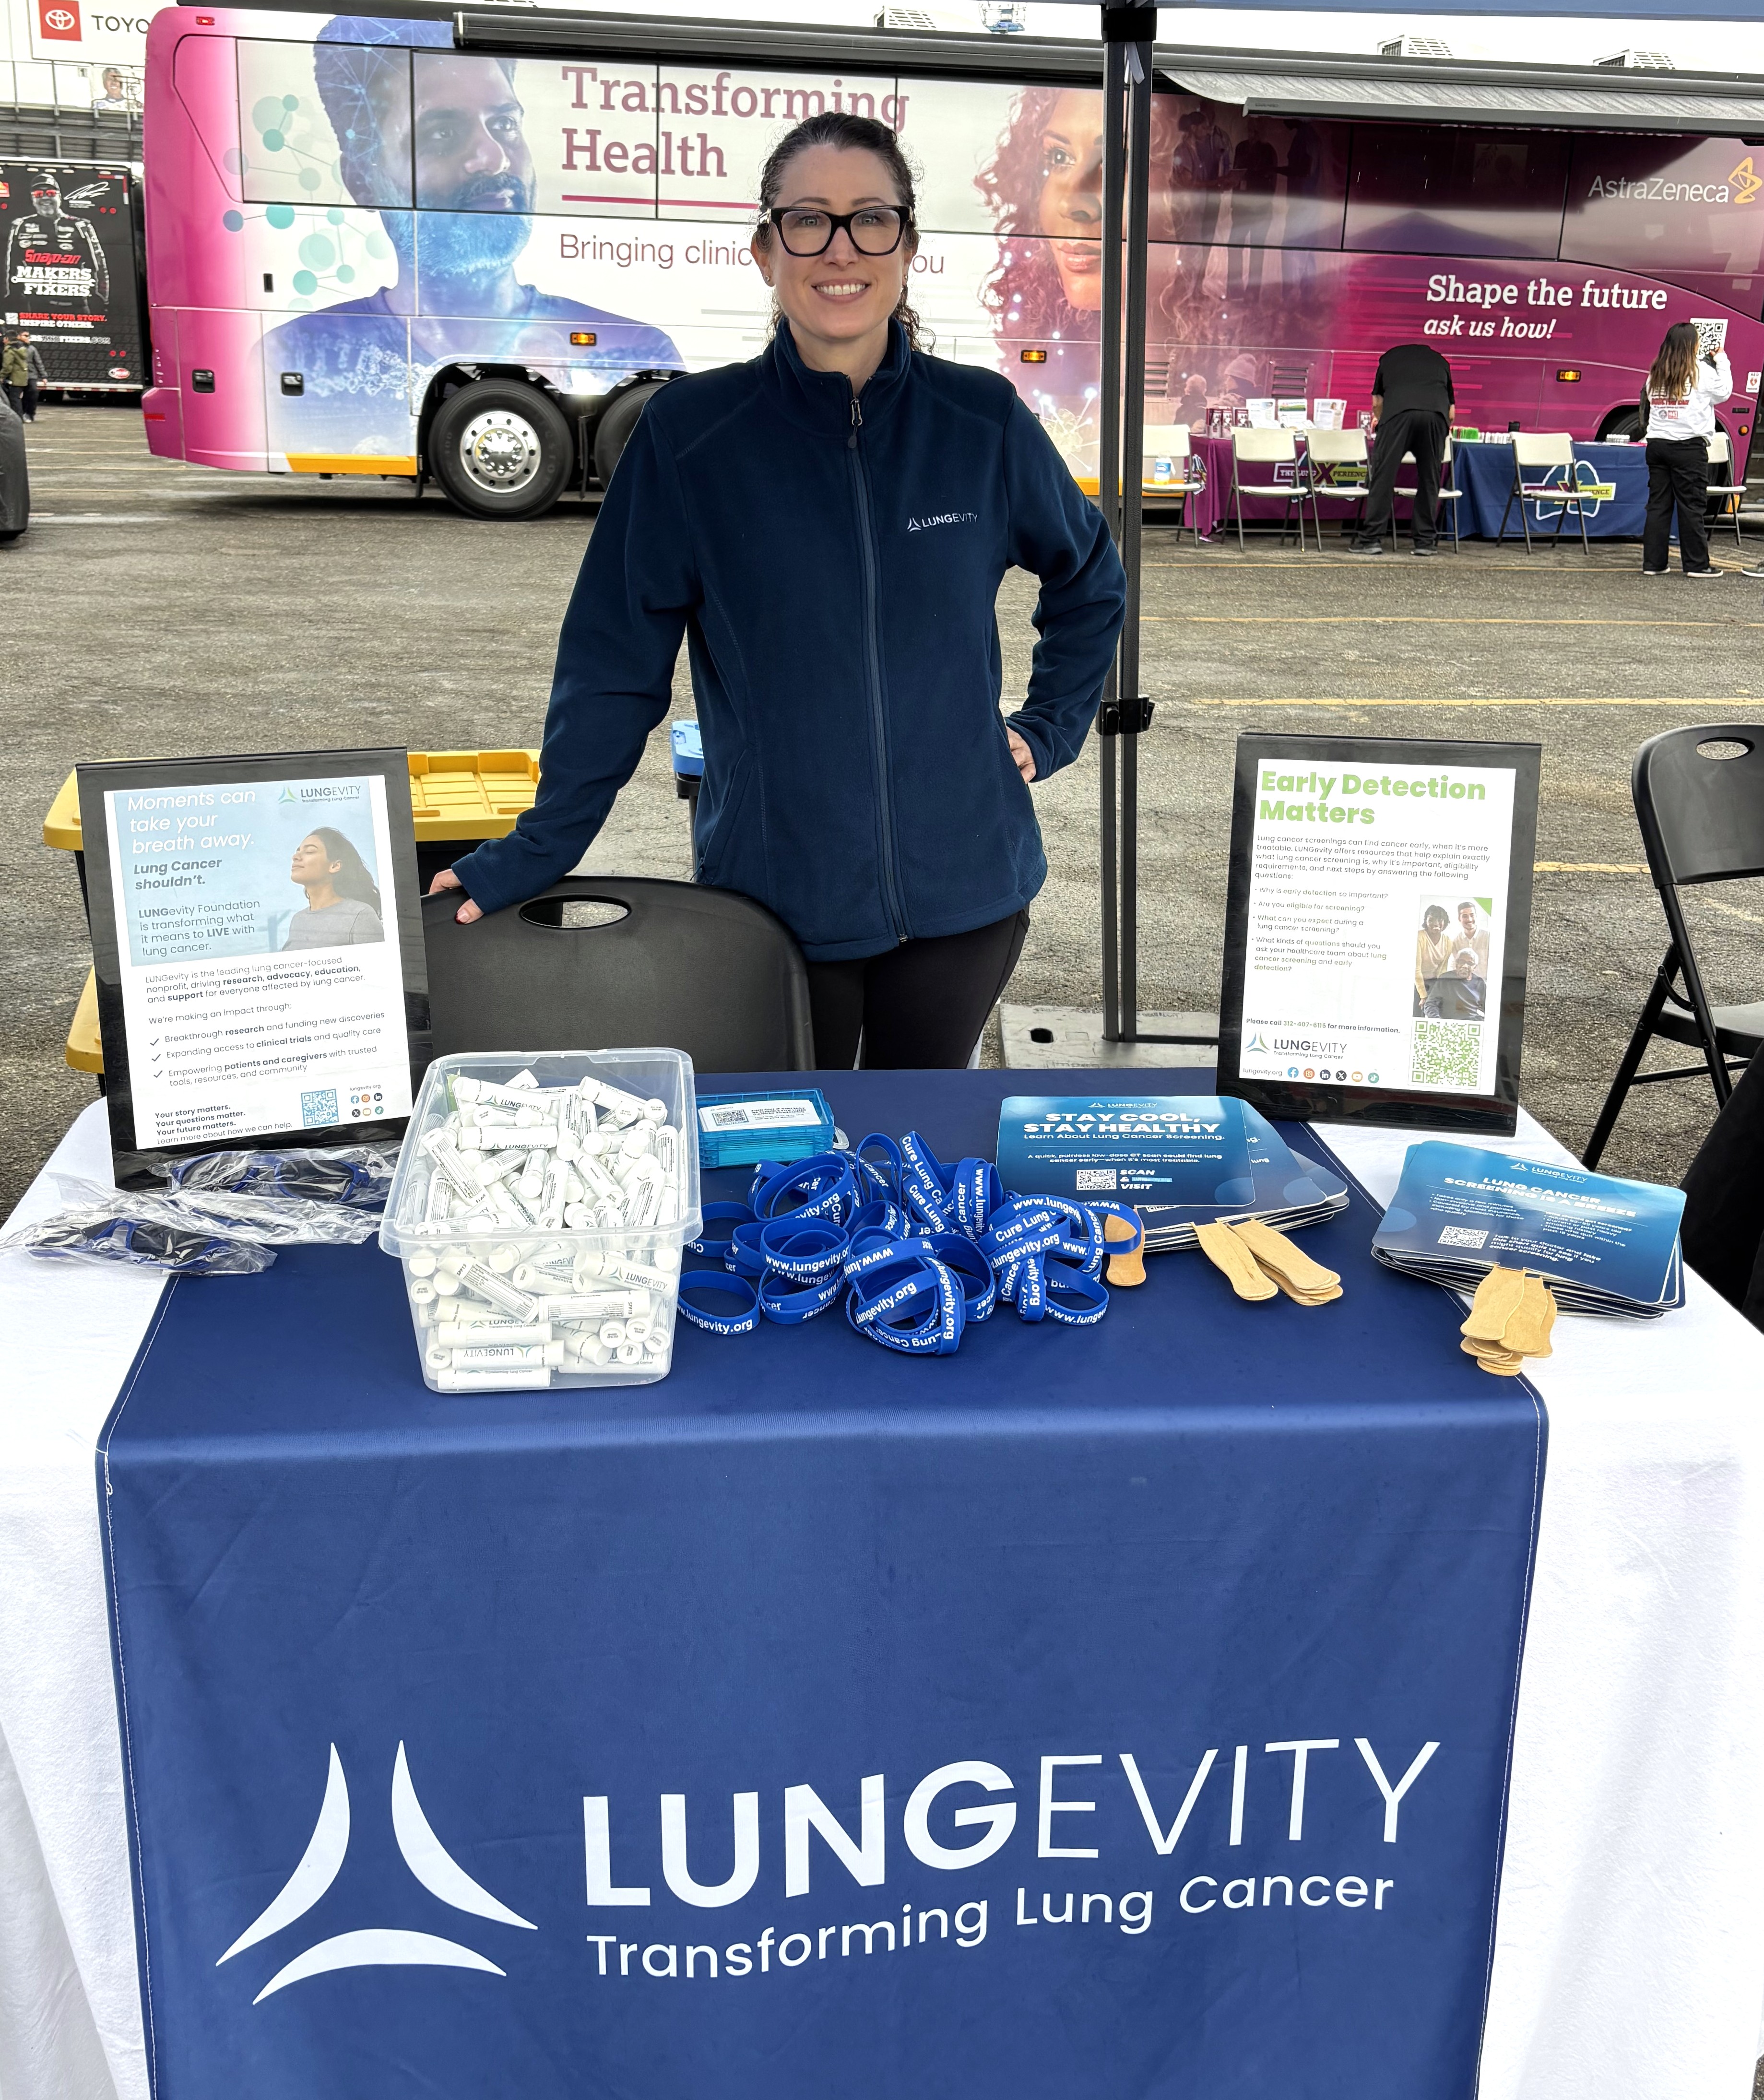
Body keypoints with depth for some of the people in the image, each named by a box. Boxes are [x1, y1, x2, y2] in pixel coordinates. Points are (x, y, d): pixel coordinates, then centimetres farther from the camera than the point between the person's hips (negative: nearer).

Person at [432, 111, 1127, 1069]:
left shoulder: (983, 423, -1)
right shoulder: (692, 434, -7)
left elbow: (1091, 578, 17)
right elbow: (613, 669, -3)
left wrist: (1046, 731, 9)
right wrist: (528, 858, -4)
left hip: (960, 898, 2)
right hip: (775, 902, -1)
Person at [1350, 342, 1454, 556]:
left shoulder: (1389, 358, 33)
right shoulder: (1440, 361, 35)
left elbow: (1377, 402, 37)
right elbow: (1451, 413, 34)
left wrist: (1378, 419, 59)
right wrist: (1446, 427, 54)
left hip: (1398, 411, -2)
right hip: (1436, 413, 2)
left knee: (1384, 475, 2)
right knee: (1429, 478, 11)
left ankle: (1371, 538, 0)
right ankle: (1425, 540, 13)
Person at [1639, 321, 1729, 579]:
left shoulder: (1656, 373, 8)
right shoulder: (1701, 371, -5)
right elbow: (1723, 392, 7)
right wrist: (1722, 361, 19)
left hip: (1657, 444, 5)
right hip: (1689, 446, -5)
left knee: (1658, 504, 7)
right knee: (1693, 506, 0)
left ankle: (1653, 562, 7)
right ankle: (1697, 564, 2)